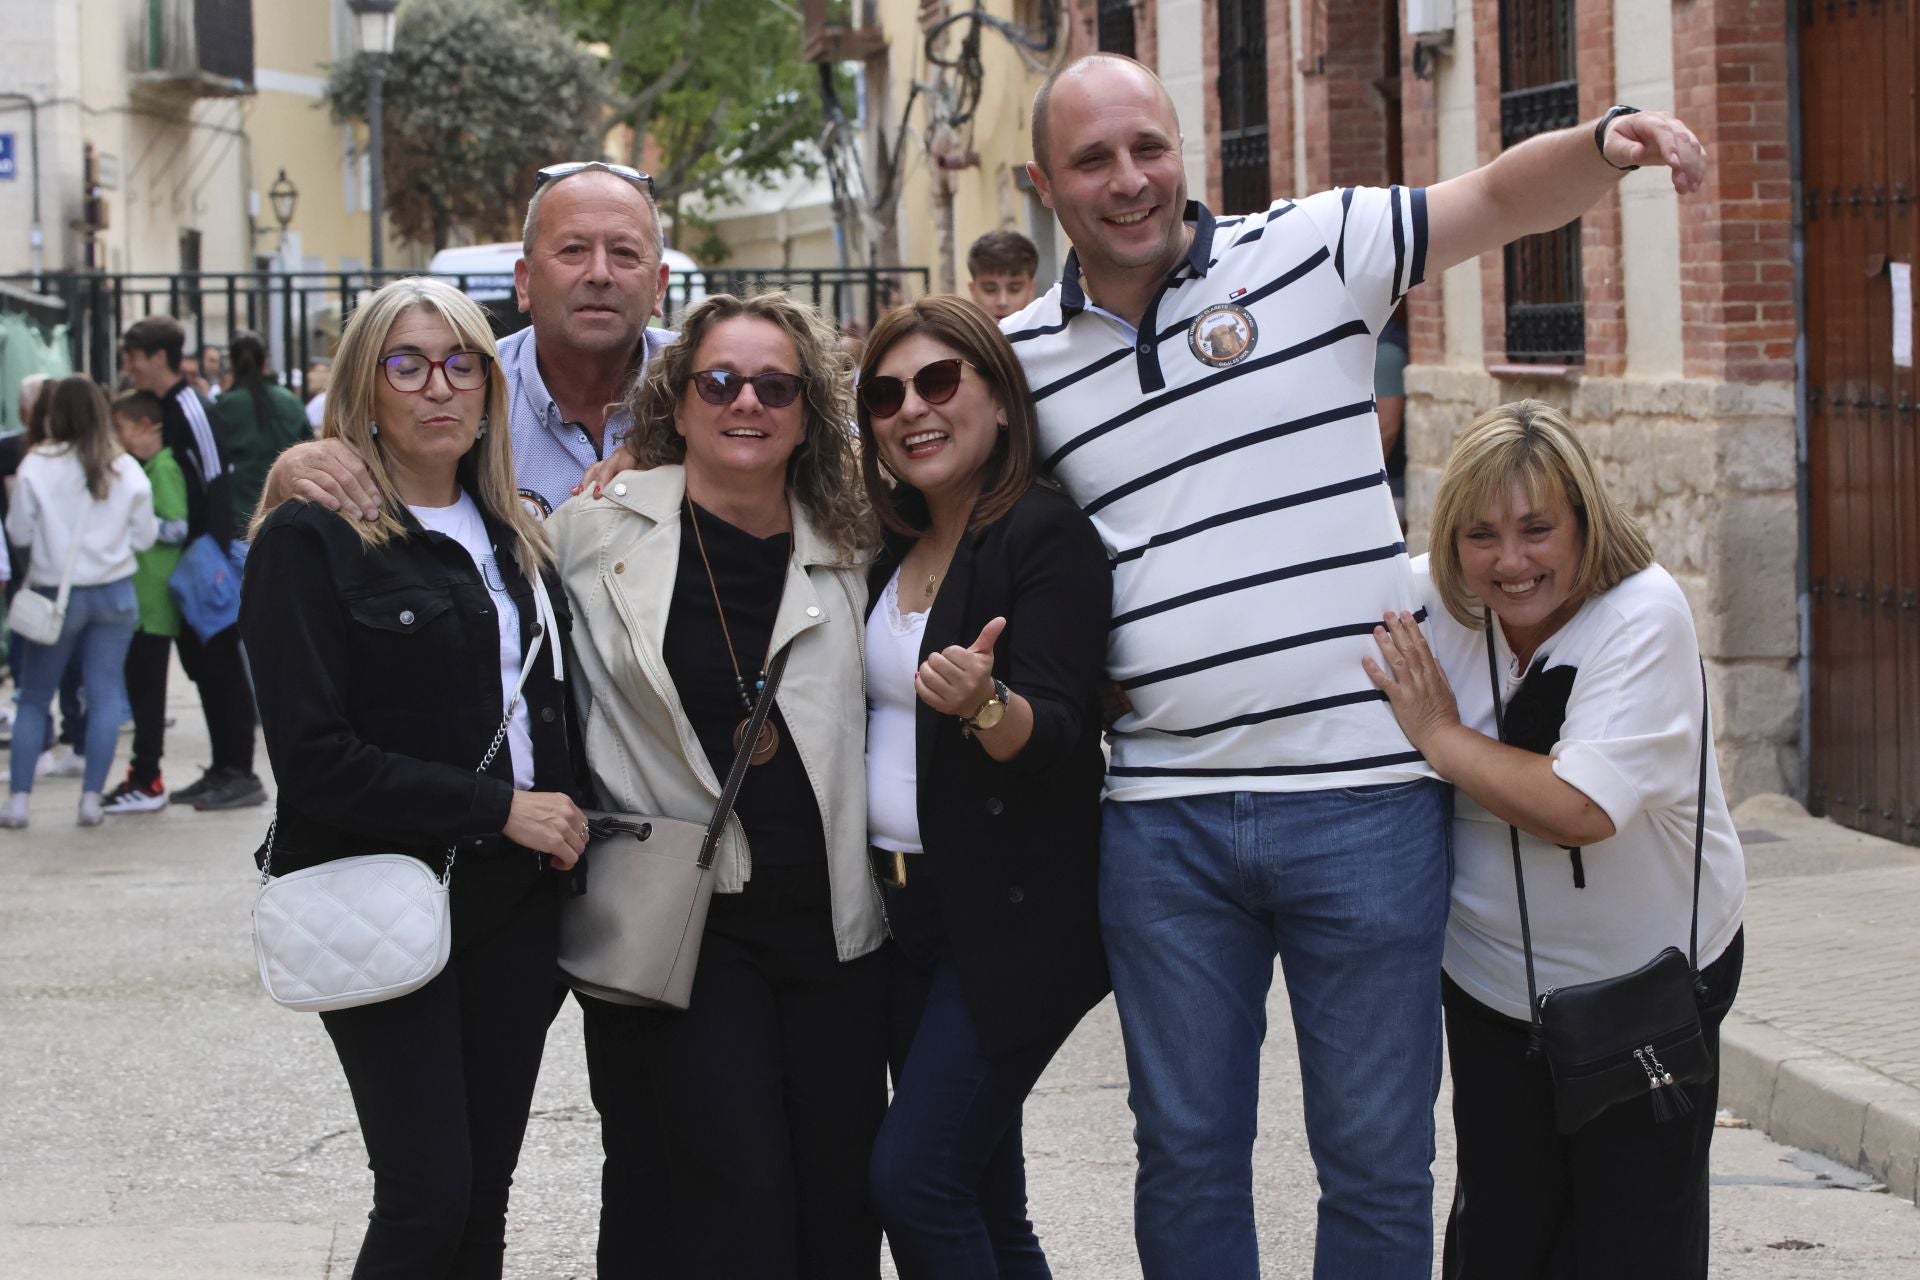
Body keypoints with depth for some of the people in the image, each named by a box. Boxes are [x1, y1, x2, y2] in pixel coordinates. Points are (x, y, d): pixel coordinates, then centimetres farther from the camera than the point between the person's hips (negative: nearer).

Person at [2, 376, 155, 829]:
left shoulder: (37, 466, -11)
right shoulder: (127, 470, -5)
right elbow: (144, 537, 1)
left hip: (54, 594, -1)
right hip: (113, 593, 1)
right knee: (105, 695, 6)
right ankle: (91, 797, 2)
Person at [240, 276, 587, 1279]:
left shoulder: (513, 538, 12)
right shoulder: (310, 539, -8)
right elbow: (313, 755, -15)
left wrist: (563, 811, 3)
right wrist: (498, 807, -16)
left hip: (511, 899, 6)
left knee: (486, 1195, 8)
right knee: (428, 1199, -7)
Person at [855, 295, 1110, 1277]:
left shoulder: (1046, 534, -12)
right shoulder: (896, 548, 11)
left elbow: (1060, 733, -21)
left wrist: (985, 706, -40)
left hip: (1014, 918, -8)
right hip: (904, 903, 8)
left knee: (913, 1177, -15)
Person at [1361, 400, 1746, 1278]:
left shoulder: (1645, 616, -23)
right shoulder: (1427, 599, -10)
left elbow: (1583, 808, -34)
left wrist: (1440, 734, -25)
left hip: (1650, 979, -4)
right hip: (1492, 981, 4)